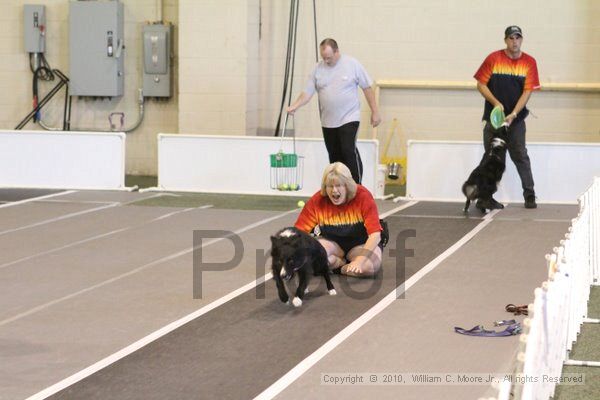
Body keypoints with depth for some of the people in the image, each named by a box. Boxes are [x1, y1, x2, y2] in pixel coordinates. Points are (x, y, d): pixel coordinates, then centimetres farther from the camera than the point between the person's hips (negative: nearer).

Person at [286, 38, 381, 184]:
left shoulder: (352, 64, -4)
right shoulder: (318, 69, 4)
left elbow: (367, 88, 0)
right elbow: (308, 92, 3)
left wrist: (375, 112, -1)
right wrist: (294, 106, -14)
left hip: (349, 118, -4)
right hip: (328, 122, 4)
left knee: (349, 150, -17)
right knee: (334, 156, 8)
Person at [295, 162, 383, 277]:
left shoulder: (363, 196, -22)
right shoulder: (317, 201, -16)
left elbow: (375, 235, -26)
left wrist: (359, 261, -39)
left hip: (361, 243, -2)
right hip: (331, 241, 2)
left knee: (370, 266, -36)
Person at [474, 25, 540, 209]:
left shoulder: (529, 62, 0)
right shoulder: (493, 59, -1)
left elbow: (527, 91, -4)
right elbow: (481, 84, 1)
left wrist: (513, 114, -14)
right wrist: (496, 103, -12)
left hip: (516, 118, 0)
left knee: (520, 156, -5)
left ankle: (529, 196, 0)